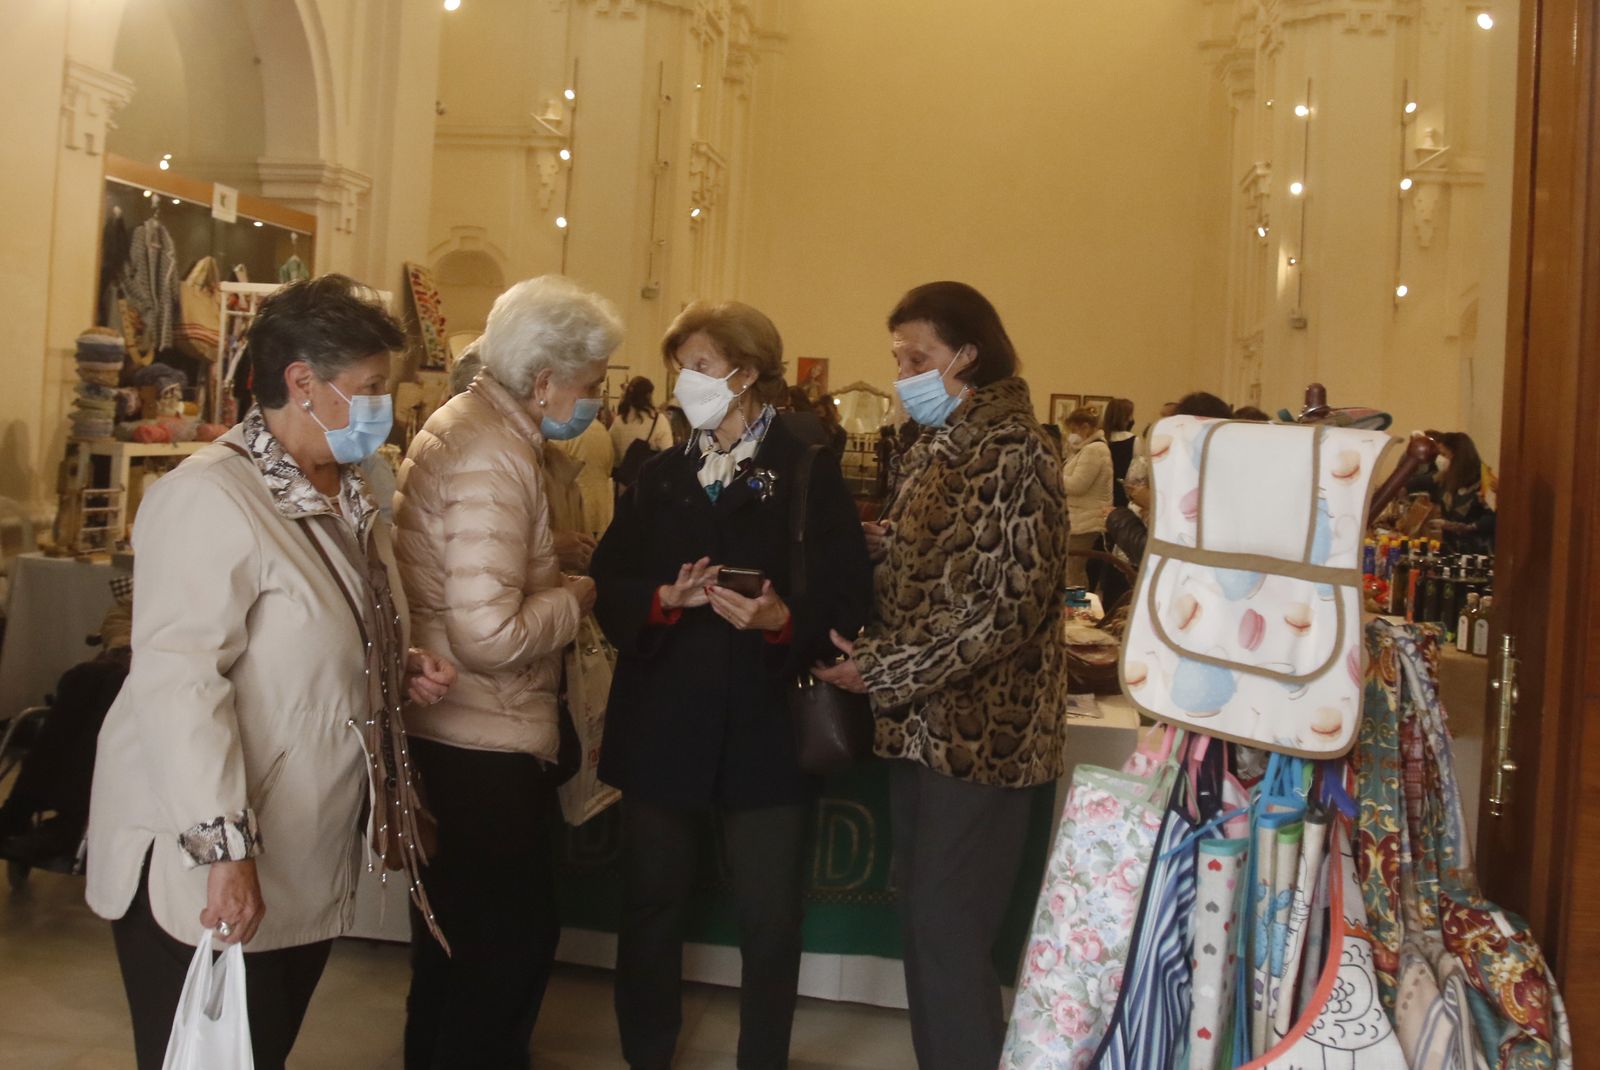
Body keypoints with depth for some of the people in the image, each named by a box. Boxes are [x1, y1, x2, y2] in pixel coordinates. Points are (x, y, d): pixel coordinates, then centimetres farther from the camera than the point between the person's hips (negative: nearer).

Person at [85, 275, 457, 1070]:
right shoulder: (210, 498, -18)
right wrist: (223, 850, -27)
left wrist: (405, 672, 7)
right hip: (209, 873, -8)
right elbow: (180, 682, -25)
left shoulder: (347, 497, 11)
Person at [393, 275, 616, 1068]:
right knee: (510, 938, 6)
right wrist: (575, 600, -13)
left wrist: (559, 564, 6)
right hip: (486, 742, -10)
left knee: (460, 929, 25)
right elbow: (491, 637, -30)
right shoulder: (494, 457, -24)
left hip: (445, 728, 10)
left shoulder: (467, 420, 8)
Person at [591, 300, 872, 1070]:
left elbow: (847, 600, -9)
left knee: (769, 920, 6)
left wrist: (783, 620, -27)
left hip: (766, 728, -3)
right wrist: (666, 598, -15)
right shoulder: (661, 475, 11)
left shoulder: (808, 469, -3)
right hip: (662, 724, 4)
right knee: (652, 906, 13)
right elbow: (609, 586, 4)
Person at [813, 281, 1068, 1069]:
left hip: (981, 731, -8)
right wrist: (883, 544, 2)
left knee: (949, 932, -2)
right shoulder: (936, 447, 12)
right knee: (922, 921, 14)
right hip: (926, 722, 8)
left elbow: (1006, 607, -20)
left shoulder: (1013, 452, -15)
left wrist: (882, 671, -16)